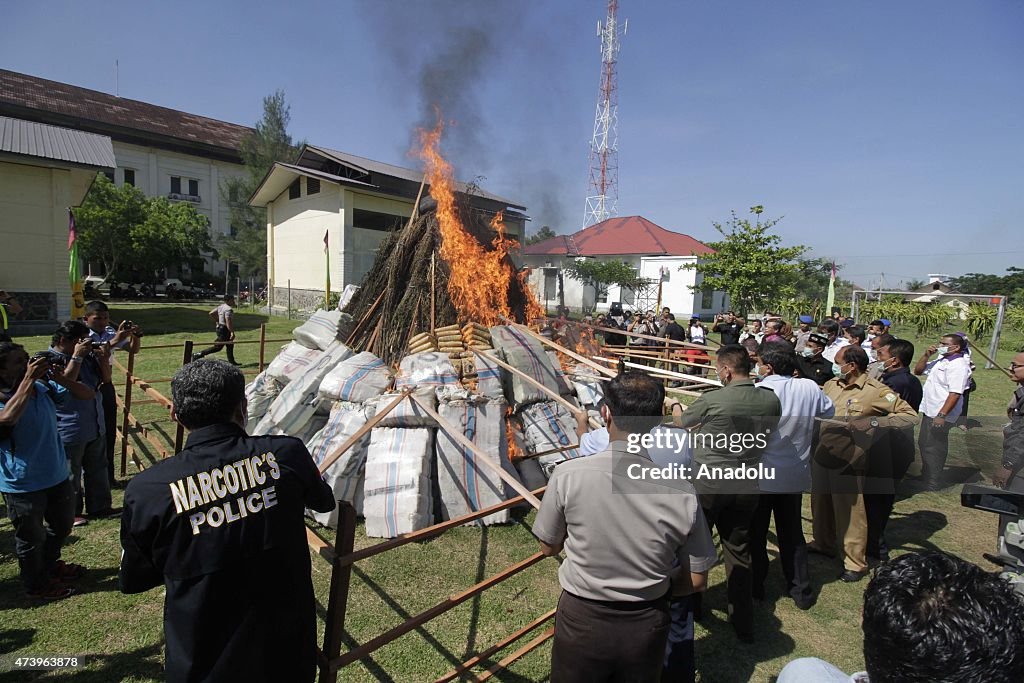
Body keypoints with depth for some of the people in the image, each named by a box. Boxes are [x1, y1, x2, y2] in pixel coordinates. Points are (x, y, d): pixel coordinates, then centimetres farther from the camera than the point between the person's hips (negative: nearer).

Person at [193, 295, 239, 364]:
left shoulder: (221, 306, 9)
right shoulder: (228, 309, -20)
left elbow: (211, 313, 14)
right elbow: (228, 322, -29)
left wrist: (217, 321, 18)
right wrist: (232, 332, -28)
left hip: (220, 327, 11)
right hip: (224, 330, -11)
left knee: (230, 346, 17)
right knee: (217, 347, -4)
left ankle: (231, 361, 23)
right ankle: (197, 355, -1)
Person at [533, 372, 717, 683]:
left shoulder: (567, 476, -23)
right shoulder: (682, 493, -18)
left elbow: (549, 547, -7)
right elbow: (696, 581, -6)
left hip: (582, 621, -1)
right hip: (647, 625, 2)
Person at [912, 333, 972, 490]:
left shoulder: (958, 365, -17)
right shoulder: (940, 360, 11)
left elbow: (955, 393, -25)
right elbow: (918, 371, 20)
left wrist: (942, 415, -29)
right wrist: (926, 355, 5)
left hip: (940, 414, -10)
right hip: (929, 411, 10)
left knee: (933, 449, -1)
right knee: (924, 445, 20)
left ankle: (932, 485, 11)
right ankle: (925, 477, 35)